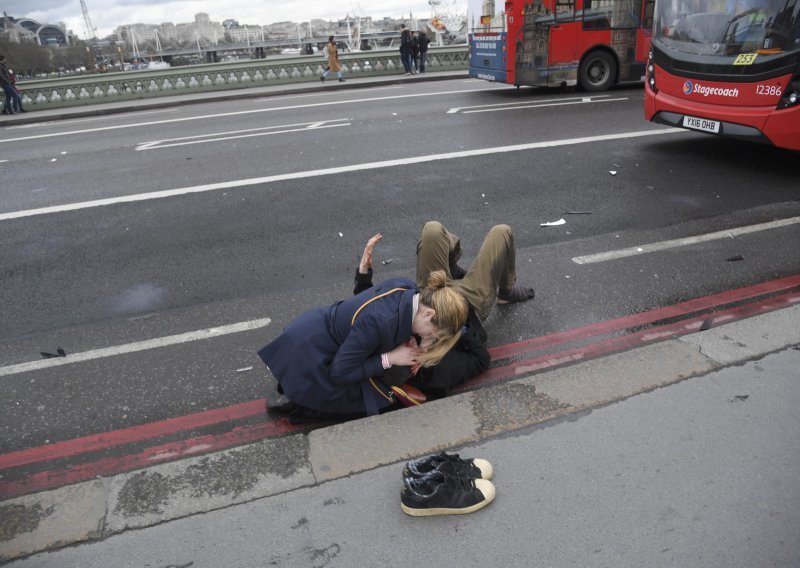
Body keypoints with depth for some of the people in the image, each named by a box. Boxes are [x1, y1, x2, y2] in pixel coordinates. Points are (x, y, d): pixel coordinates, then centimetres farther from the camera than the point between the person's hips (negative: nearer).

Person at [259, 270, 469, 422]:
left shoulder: (408, 288, -13)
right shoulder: (379, 322, -36)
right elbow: (341, 372, -25)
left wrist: (409, 340, -12)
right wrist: (390, 359, -20)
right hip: (307, 355, -8)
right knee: (375, 403, 2)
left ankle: (292, 384, 18)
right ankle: (295, 405, 3)